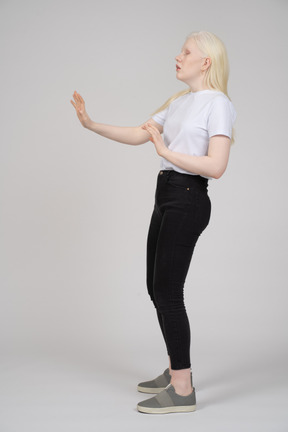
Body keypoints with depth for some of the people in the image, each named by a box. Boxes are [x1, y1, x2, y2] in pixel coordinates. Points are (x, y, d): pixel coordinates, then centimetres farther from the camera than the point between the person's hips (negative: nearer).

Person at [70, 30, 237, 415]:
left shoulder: (218, 104, -9)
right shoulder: (178, 102, 16)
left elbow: (216, 166, -19)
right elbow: (137, 135, 19)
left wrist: (166, 150, -17)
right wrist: (91, 124, 11)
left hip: (188, 199, -9)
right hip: (166, 195, 9)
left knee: (168, 291, -8)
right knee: (157, 288, 14)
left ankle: (182, 391, 2)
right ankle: (175, 372, 28)